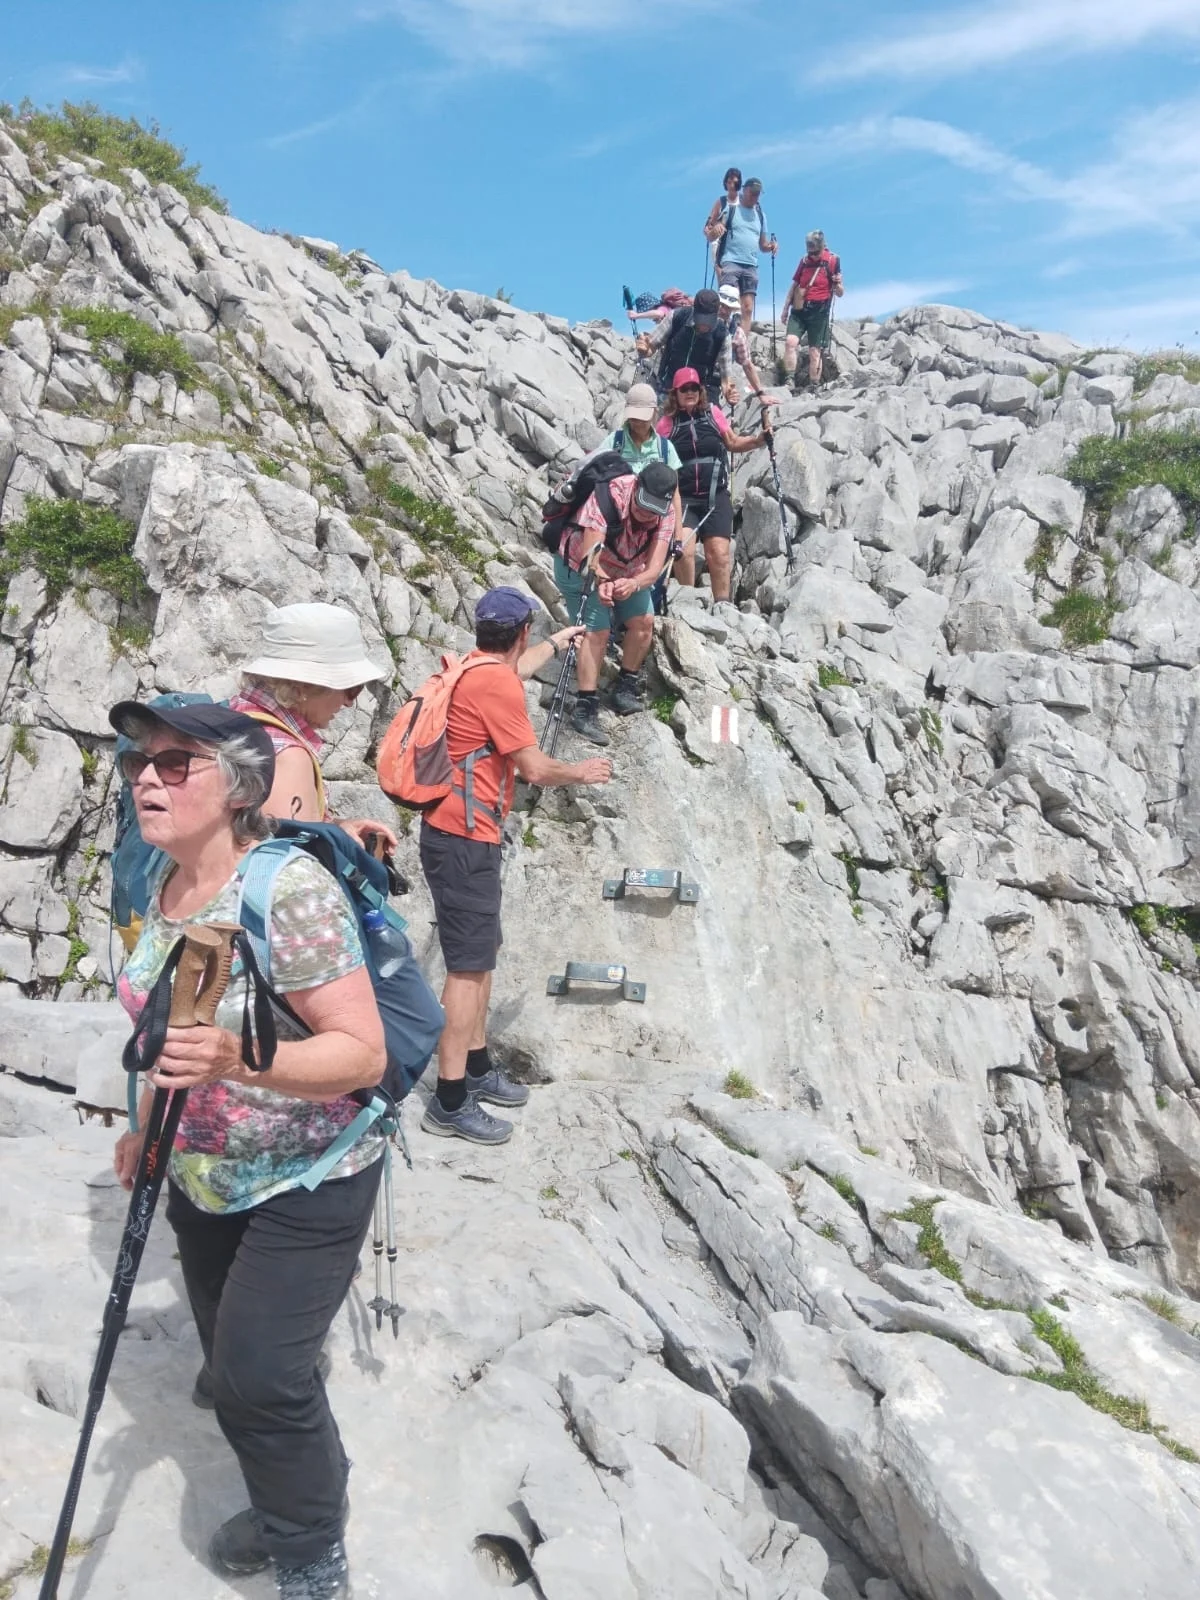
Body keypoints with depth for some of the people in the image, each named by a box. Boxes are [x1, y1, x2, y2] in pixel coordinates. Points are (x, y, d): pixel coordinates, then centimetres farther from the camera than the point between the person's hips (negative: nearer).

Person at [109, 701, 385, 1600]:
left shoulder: (291, 893, -28)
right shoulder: (164, 886, -3)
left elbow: (363, 1054, -29)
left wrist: (235, 1060, -42)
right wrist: (150, 1127, 13)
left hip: (307, 1183, -8)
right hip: (203, 1179, 8)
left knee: (256, 1373, -9)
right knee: (233, 1365, 19)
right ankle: (288, 1505, 45)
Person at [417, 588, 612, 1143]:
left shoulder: (477, 667, 12)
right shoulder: (496, 684, -18)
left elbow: (518, 667, 37)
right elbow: (535, 768, -15)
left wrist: (557, 643, 53)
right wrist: (581, 771, 4)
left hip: (462, 836, 10)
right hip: (464, 841, -10)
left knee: (481, 955, 17)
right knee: (469, 967, -8)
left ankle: (477, 1068, 28)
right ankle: (450, 1103, -3)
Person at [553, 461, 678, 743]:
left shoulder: (665, 514, -22)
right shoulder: (609, 497, -35)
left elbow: (654, 568, -31)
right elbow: (589, 558, -39)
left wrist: (634, 583, -53)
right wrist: (601, 582, -61)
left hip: (627, 572, 5)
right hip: (580, 568, -5)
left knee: (643, 621, -10)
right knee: (597, 630, -20)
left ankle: (625, 689, 8)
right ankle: (585, 709, -18)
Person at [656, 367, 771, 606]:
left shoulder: (713, 413, 8)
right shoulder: (668, 423, 5)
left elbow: (733, 443, 18)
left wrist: (761, 438, 5)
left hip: (715, 496, 2)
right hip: (682, 498, -1)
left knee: (719, 553, -4)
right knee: (683, 550, -19)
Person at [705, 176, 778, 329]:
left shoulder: (760, 215, 18)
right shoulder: (729, 208, 5)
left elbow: (762, 245, 22)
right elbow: (711, 236, -2)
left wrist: (771, 246, -1)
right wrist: (714, 229, -25)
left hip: (751, 266, 5)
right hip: (730, 262, -5)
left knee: (748, 308, -3)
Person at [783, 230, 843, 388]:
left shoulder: (833, 261, 0)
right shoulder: (804, 260, 9)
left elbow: (840, 294, 2)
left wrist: (838, 284, -20)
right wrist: (785, 308, 18)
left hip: (819, 312, -3)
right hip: (798, 310, 3)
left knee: (815, 352, -2)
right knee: (790, 341, -16)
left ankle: (813, 388, 4)